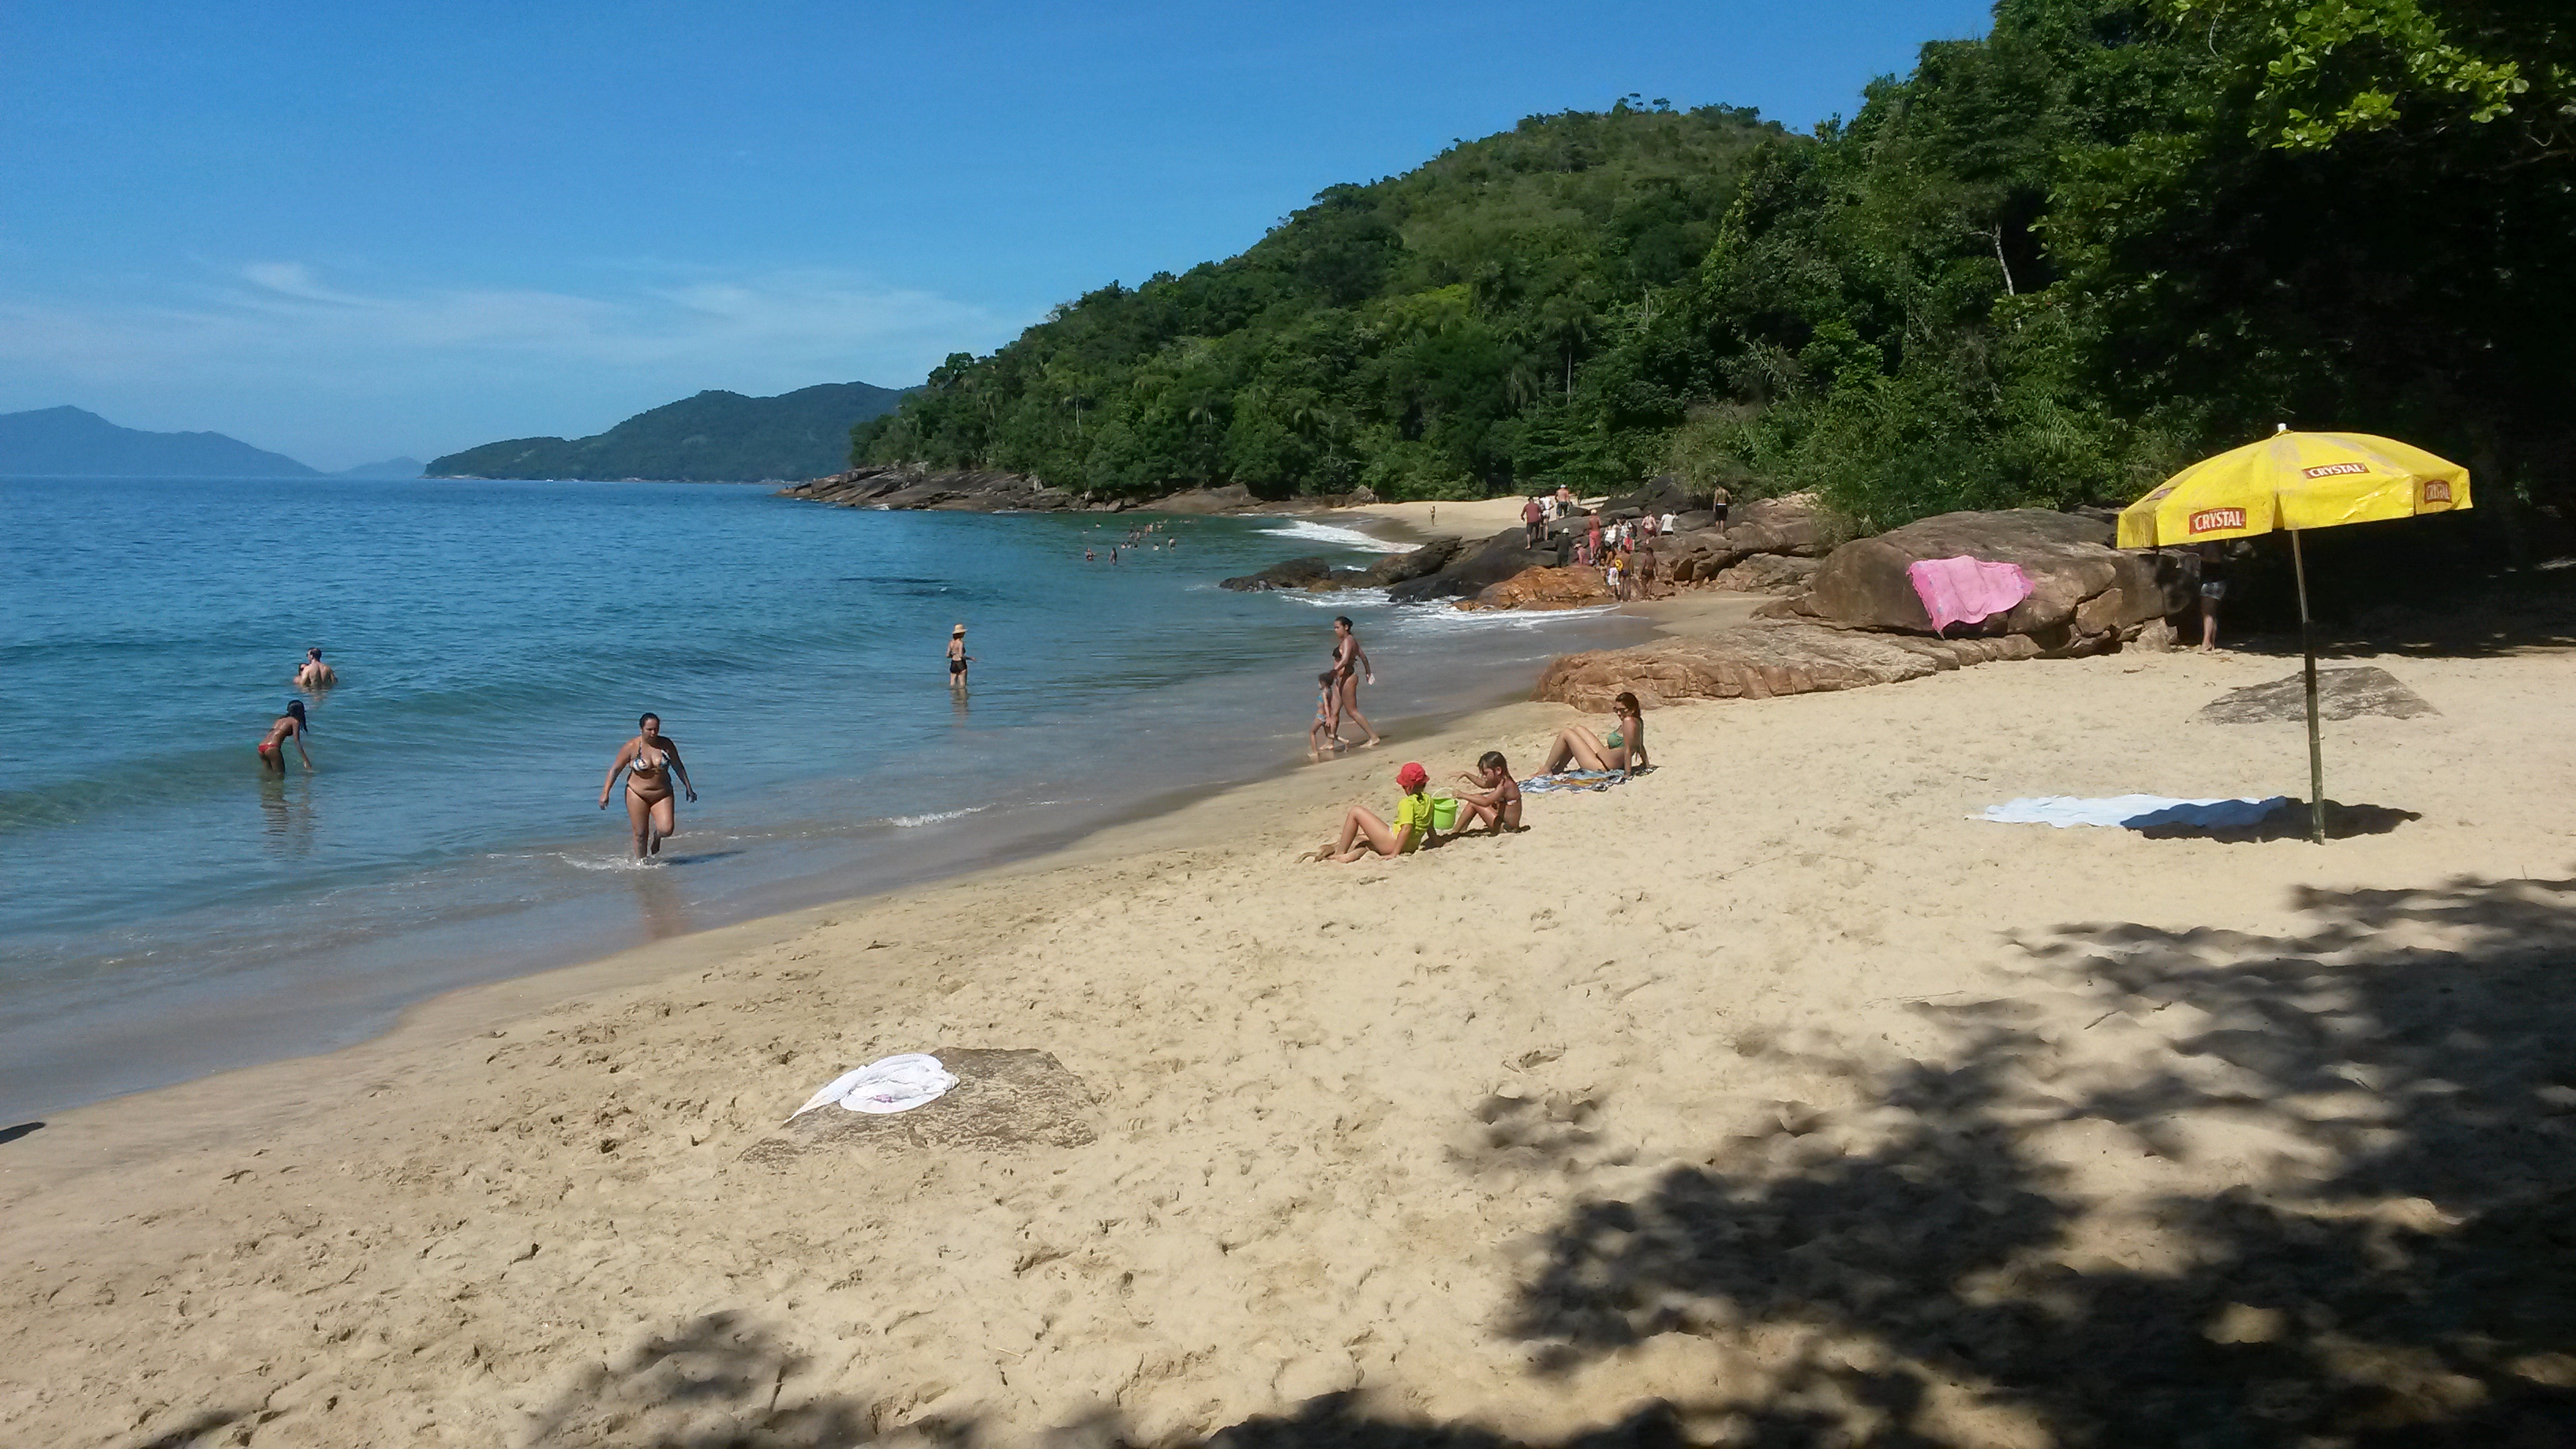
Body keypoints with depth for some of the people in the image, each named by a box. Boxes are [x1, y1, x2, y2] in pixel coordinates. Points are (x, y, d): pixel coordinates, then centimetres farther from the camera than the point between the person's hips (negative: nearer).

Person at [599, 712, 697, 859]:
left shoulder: (666, 744, -2)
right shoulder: (631, 747, -9)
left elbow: (678, 767, 10)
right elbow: (615, 769, -5)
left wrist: (688, 788, 13)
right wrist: (605, 793, -11)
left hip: (662, 794, 2)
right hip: (638, 794, -2)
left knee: (667, 830, -14)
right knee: (641, 834, 1)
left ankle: (656, 836, 22)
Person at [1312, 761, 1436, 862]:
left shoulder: (1407, 803, -19)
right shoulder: (1428, 800, 5)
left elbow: (1407, 829, -28)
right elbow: (1429, 825, 13)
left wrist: (1394, 854, -28)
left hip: (1393, 842, -10)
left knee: (1356, 811, -3)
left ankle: (1340, 853, -1)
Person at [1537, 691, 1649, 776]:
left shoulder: (1629, 722, -27)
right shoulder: (1637, 721, 1)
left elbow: (1628, 750, -28)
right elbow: (1640, 747, 8)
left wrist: (1627, 774, -27)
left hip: (1602, 766, -11)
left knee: (1566, 733, -3)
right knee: (1577, 729, 23)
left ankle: (1546, 770, 10)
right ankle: (1558, 768, 25)